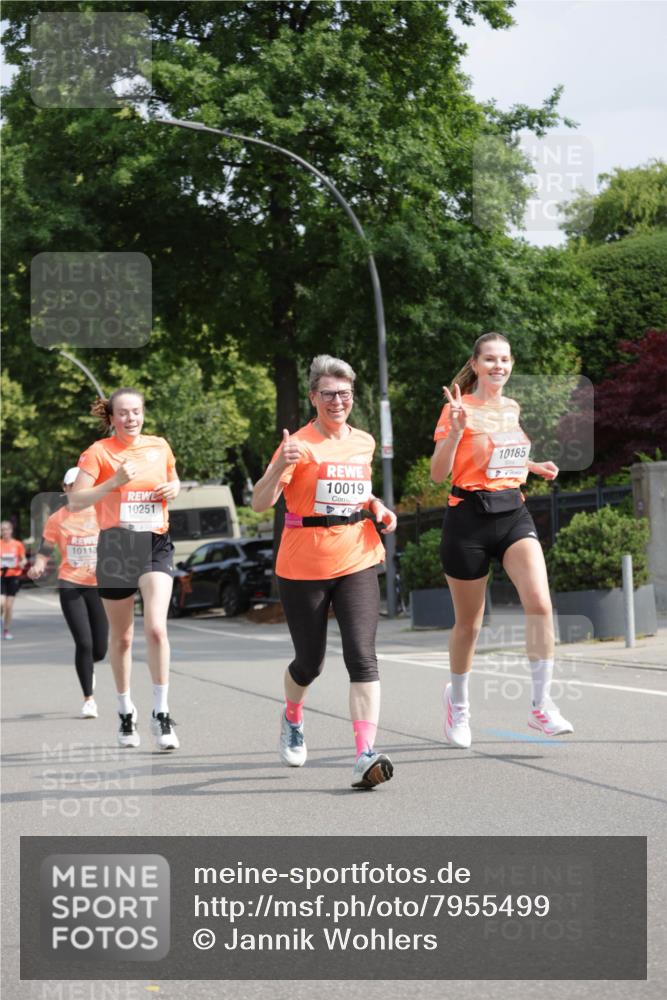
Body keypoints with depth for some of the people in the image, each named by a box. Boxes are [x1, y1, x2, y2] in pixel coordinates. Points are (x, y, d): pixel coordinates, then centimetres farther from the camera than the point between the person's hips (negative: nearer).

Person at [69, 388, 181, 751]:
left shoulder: (160, 447, 6)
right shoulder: (99, 452, -4)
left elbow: (173, 480, 24)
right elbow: (75, 501, -10)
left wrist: (173, 489, 1)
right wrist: (114, 482, -21)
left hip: (155, 546, 1)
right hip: (115, 547, -1)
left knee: (156, 627, -17)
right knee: (121, 637, 9)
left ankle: (161, 712, -10)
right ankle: (126, 711, 26)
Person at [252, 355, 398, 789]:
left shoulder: (364, 442, 9)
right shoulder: (299, 445, -7)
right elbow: (261, 503, -15)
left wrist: (377, 507, 7)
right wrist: (280, 465, -33)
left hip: (357, 562, 3)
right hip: (303, 566, -3)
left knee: (362, 656, -14)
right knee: (310, 661, 10)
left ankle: (366, 756, -20)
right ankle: (292, 720, 44)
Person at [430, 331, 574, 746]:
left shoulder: (515, 409, 11)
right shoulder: (459, 408, -7)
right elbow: (438, 474, -11)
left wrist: (534, 467, 11)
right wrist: (455, 428, -24)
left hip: (514, 513, 4)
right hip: (470, 516, -4)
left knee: (540, 603, -18)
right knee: (469, 622, 8)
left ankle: (542, 704, -12)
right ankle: (458, 700, 32)